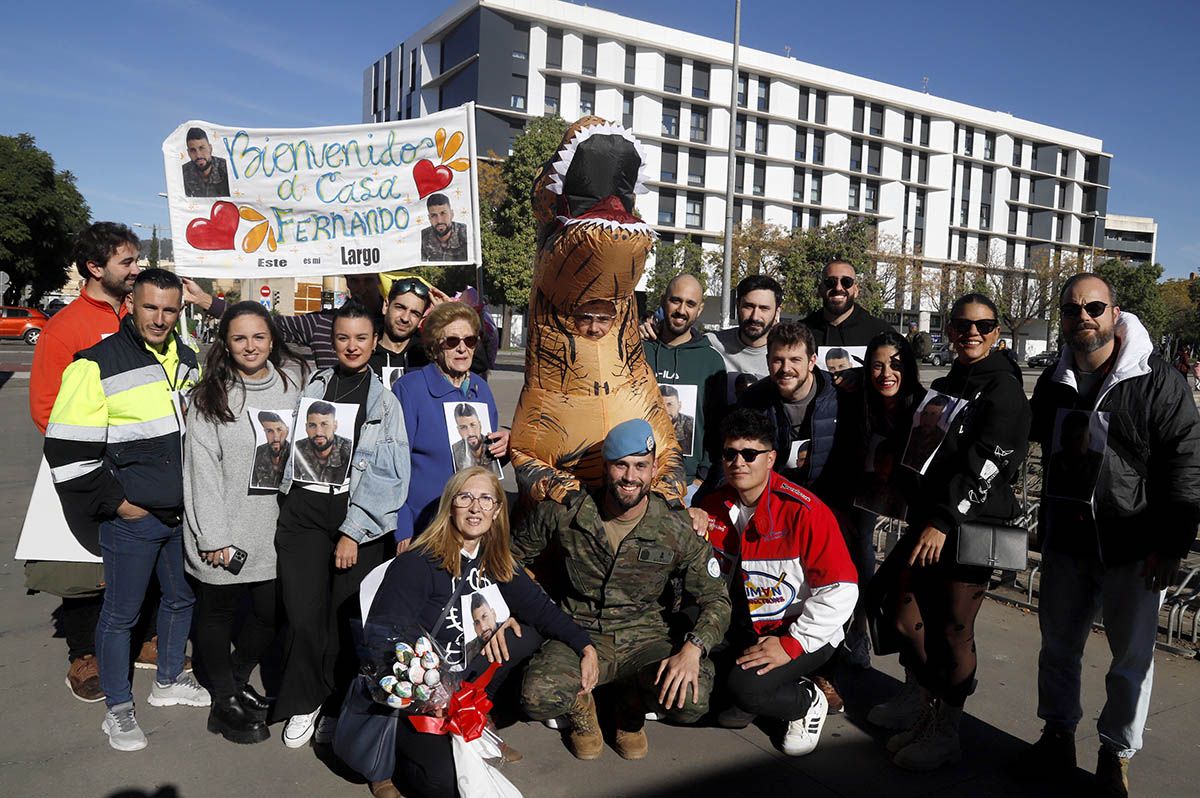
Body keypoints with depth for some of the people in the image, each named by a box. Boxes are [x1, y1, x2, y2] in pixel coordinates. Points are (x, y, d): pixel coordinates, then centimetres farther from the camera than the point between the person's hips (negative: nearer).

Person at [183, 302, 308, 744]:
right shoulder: (209, 396, -7)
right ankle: (225, 703, 28)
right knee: (218, 613, 11)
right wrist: (213, 536, -14)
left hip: (273, 529, 4)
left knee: (271, 612, 13)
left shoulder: (292, 382, 5)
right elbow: (202, 467, -11)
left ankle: (236, 679, 39)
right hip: (224, 533, -4)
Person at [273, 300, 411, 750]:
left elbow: (389, 476, -3)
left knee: (345, 618, 3)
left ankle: (336, 708, 24)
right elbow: (289, 447, 19)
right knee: (303, 615, -4)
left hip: (359, 518, -1)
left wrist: (353, 532, -8)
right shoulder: (313, 387, 11)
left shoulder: (385, 401, 4)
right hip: (305, 512, 2)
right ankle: (305, 702, 20)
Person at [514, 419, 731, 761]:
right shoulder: (564, 513, -9)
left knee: (691, 701, -29)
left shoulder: (677, 531, -10)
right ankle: (580, 702, 8)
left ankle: (633, 701, 9)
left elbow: (716, 599, -3)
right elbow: (513, 554, 8)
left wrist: (693, 648, -22)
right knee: (538, 699, -32)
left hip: (644, 639, 1)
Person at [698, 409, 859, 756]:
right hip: (743, 623, 6)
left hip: (801, 631, -6)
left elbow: (841, 590, -21)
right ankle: (749, 699, 13)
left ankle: (809, 701, 5)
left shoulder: (804, 511, -21)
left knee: (746, 688, -28)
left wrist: (791, 644, -23)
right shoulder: (713, 505, -2)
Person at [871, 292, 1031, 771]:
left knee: (952, 632, 0)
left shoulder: (1004, 389, -7)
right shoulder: (943, 386, 17)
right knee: (906, 620, 7)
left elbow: (984, 466, -16)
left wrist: (943, 522, -19)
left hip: (972, 528, -7)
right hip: (926, 521, 7)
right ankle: (931, 714, 25)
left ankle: (945, 735, 17)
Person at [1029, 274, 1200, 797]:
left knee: (1132, 656, 10)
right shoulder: (1053, 382, 5)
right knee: (1058, 644, 15)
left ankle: (1117, 754, 27)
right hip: (1066, 540, 5)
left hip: (1134, 548, -4)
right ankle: (1058, 733, 34)